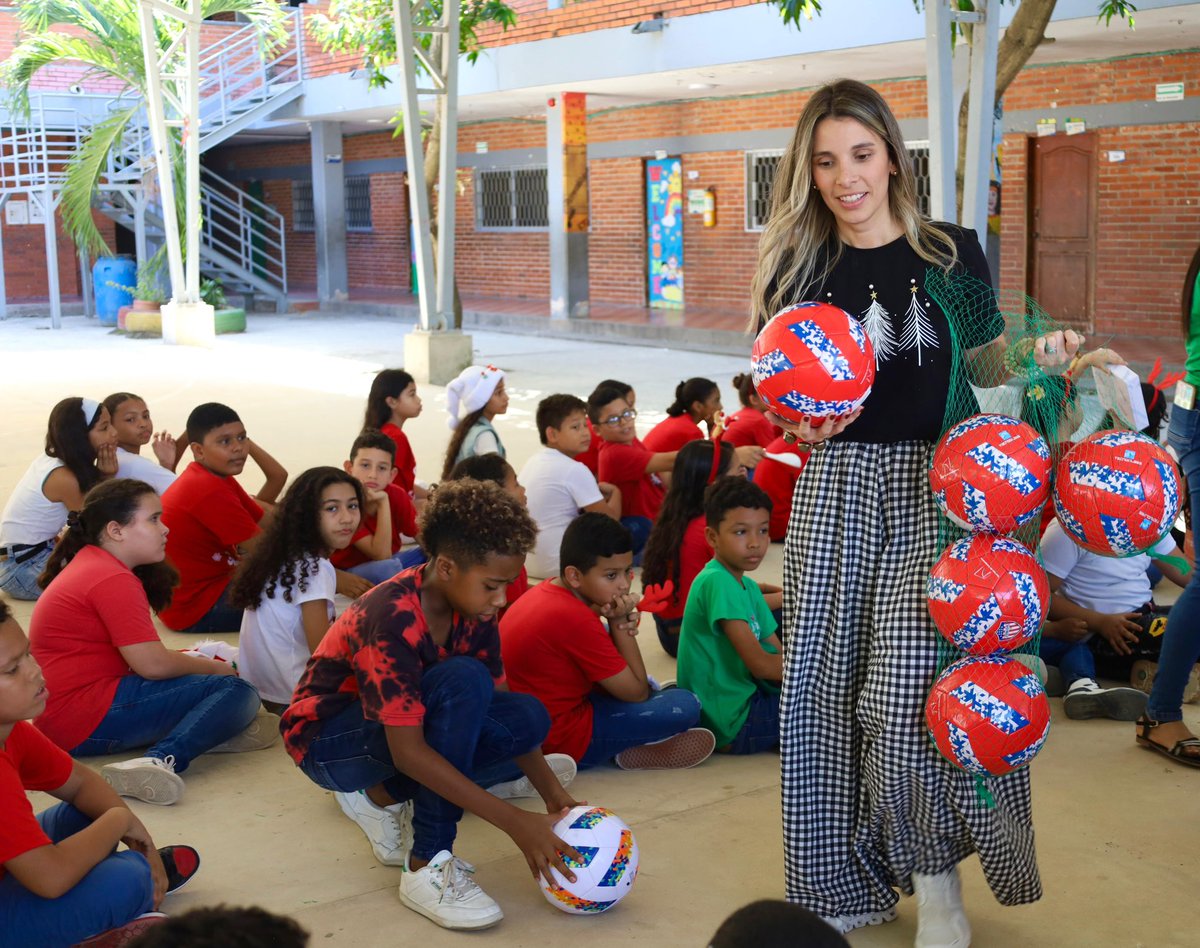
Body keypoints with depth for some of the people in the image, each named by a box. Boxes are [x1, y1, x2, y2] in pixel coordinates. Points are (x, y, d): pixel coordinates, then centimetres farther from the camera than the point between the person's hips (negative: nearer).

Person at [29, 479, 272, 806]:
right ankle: (159, 761, -35)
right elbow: (152, 663, -19)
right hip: (88, 720, -11)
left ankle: (213, 728, -8)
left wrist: (194, 660, 7)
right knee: (235, 690, -16)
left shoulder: (87, 561, 19)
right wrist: (216, 668, -3)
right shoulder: (114, 580, -15)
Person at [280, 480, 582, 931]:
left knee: (531, 718, -15)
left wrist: (555, 797, -10)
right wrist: (515, 822, -37)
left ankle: (384, 796, 1)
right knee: (463, 680, -32)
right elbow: (407, 750, -35)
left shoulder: (473, 610, -8)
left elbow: (504, 710, 1)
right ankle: (428, 867, -25)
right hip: (325, 740, -7)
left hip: (403, 723, 8)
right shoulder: (392, 619, -31)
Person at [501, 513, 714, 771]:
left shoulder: (547, 592, 3)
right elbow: (636, 693, -15)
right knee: (686, 705, -11)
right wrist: (620, 622, -11)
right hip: (562, 739, -10)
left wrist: (620, 625, -10)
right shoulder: (575, 619, -25)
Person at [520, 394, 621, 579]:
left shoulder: (532, 462, 7)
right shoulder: (574, 470, -17)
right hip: (560, 566, -8)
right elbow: (610, 519, -10)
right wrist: (615, 492, 9)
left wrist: (597, 489, 11)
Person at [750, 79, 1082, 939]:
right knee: (825, 687, 5)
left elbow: (980, 362, 9)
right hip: (836, 488, 3)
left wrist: (1034, 352, -11)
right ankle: (850, 883, 25)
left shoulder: (952, 251, 0)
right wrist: (798, 424, -13)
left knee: (912, 691, -11)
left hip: (935, 487, -3)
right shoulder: (797, 268, 4)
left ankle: (935, 874, 15)